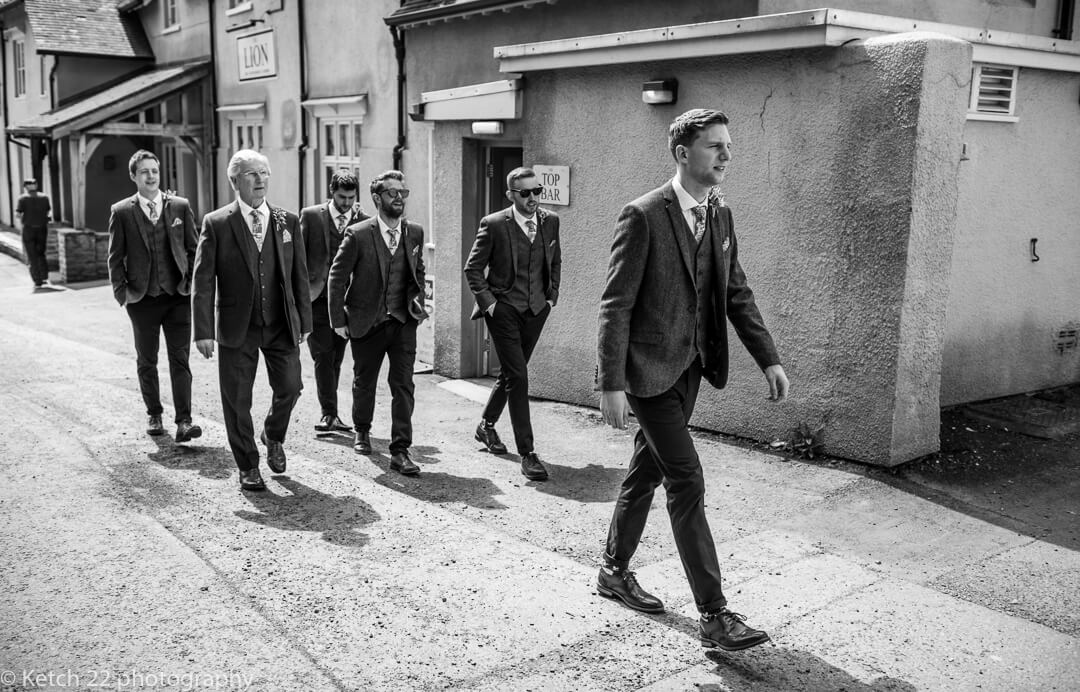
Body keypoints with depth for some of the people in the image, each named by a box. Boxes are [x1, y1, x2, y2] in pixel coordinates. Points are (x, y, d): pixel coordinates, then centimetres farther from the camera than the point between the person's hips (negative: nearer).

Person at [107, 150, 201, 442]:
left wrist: (192, 283, -1)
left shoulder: (180, 206, 3)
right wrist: (121, 293, -3)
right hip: (142, 299, 0)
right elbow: (115, 258, 4)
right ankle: (154, 415, 27)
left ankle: (183, 421, -4)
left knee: (180, 360, -4)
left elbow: (193, 250, 7)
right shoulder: (121, 212, 1)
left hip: (178, 297, 0)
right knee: (146, 362, 12)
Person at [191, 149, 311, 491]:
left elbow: (299, 275, 8)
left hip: (281, 325, 2)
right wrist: (203, 331, -10)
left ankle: (273, 436, 30)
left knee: (290, 387, -3)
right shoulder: (216, 224, -4)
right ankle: (248, 466, 23)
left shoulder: (288, 222, 4)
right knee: (237, 400, 5)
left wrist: (304, 321, 5)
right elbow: (203, 281, -5)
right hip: (237, 327, -2)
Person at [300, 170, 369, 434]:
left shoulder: (364, 221, 6)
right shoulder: (311, 215, 2)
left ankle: (330, 415, 20)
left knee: (335, 359, 9)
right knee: (323, 357, -6)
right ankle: (329, 413, -3)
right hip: (317, 298, -2)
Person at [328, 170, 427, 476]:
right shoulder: (357, 235, -10)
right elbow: (337, 277, -6)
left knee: (403, 385, -6)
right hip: (366, 323, -2)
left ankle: (400, 451, -1)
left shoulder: (415, 233, 3)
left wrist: (417, 299, -1)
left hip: (403, 322, 2)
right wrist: (338, 320, -7)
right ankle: (362, 431, 41)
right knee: (364, 382, 15)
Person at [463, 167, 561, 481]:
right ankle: (527, 453, -7)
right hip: (504, 309, -5)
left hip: (536, 310, 5)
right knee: (518, 377, -11)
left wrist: (552, 295, 10)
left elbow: (555, 261, 19)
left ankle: (486, 425, 40)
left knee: (510, 373, 17)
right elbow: (472, 268, -3)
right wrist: (487, 301, -10)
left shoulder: (550, 221, 4)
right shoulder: (494, 224, -10)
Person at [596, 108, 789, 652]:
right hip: (648, 367, -8)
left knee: (648, 469, 17)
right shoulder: (643, 216, -15)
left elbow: (736, 293, 13)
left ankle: (615, 572, 34)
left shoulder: (719, 215, 8)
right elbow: (615, 305, -16)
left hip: (689, 366, 8)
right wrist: (612, 384, -20)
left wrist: (768, 359, 5)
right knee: (686, 478, -8)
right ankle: (713, 614, -1)